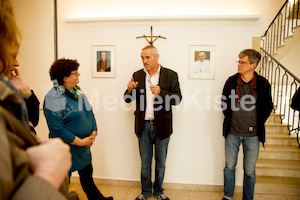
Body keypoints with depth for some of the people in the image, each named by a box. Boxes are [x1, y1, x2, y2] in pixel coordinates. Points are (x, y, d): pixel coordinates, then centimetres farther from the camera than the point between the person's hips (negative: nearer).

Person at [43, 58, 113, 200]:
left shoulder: (78, 91, 4)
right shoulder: (54, 97, -20)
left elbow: (89, 113, 11)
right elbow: (57, 130, -23)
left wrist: (93, 133, -2)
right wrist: (81, 141, -19)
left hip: (84, 147, 7)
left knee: (87, 176, 24)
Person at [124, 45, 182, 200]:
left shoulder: (170, 75, -4)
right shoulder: (137, 75, 4)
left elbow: (177, 99, -9)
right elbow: (128, 100, 5)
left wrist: (161, 93, -26)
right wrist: (130, 89, -17)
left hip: (162, 125, -1)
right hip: (143, 125, 2)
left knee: (160, 163, 15)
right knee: (145, 162, 15)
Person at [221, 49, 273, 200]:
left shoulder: (263, 84, -5)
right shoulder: (231, 81, -2)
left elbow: (268, 107, 6)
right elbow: (224, 102, 10)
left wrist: (258, 124, 1)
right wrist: (229, 119, 5)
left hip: (252, 134, -1)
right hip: (232, 132, 1)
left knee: (249, 170, 12)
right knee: (229, 166, 12)